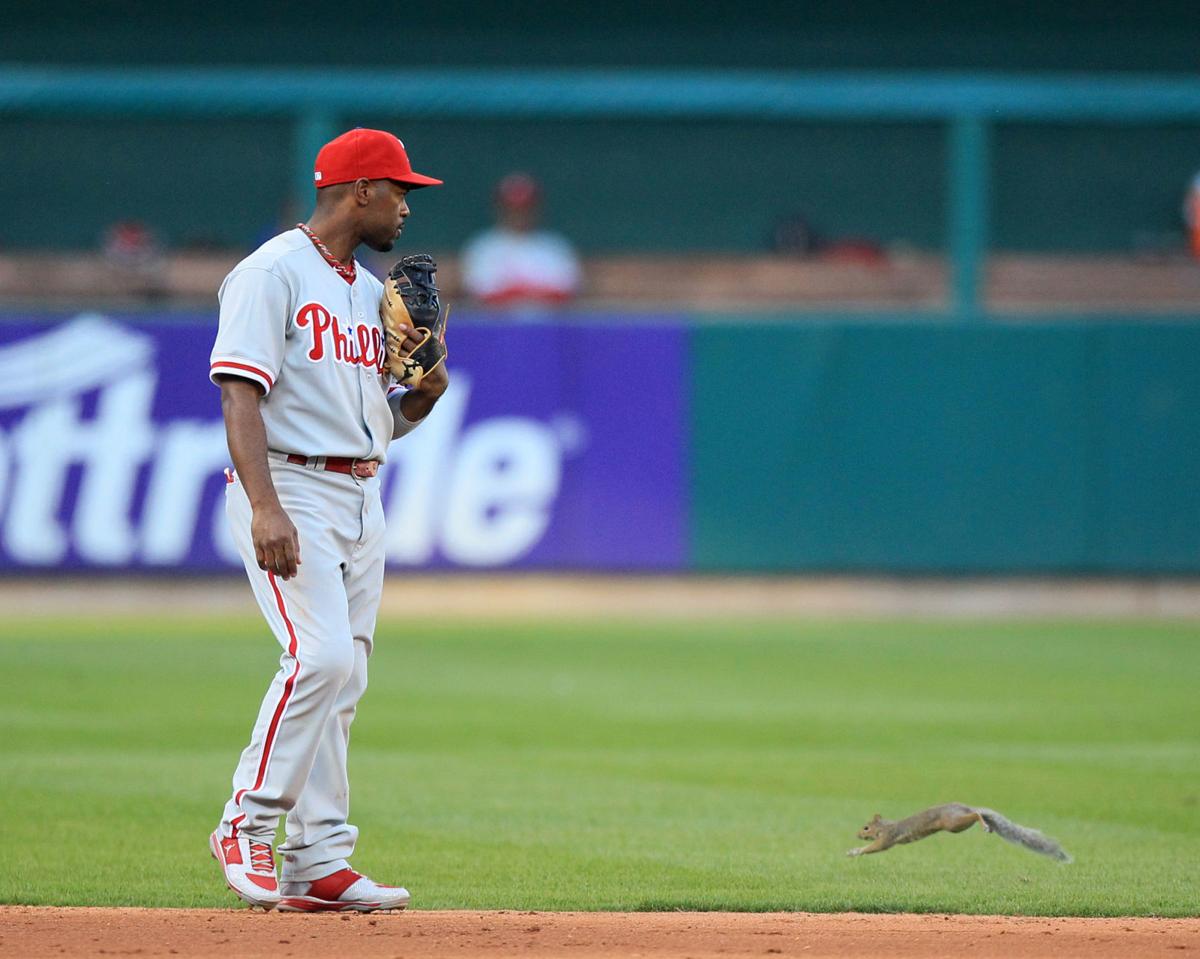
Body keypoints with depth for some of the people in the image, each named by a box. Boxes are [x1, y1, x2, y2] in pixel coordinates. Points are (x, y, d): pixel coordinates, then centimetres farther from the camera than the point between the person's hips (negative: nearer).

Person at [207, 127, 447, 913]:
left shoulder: (372, 291, 19)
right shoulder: (273, 273, -8)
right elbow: (241, 395, -17)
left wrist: (428, 392, 1)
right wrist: (265, 508, -27)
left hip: (361, 496, 8)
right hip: (291, 489, -8)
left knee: (343, 679, 4)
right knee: (320, 657, -20)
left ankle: (319, 863, 5)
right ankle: (247, 827, -8)